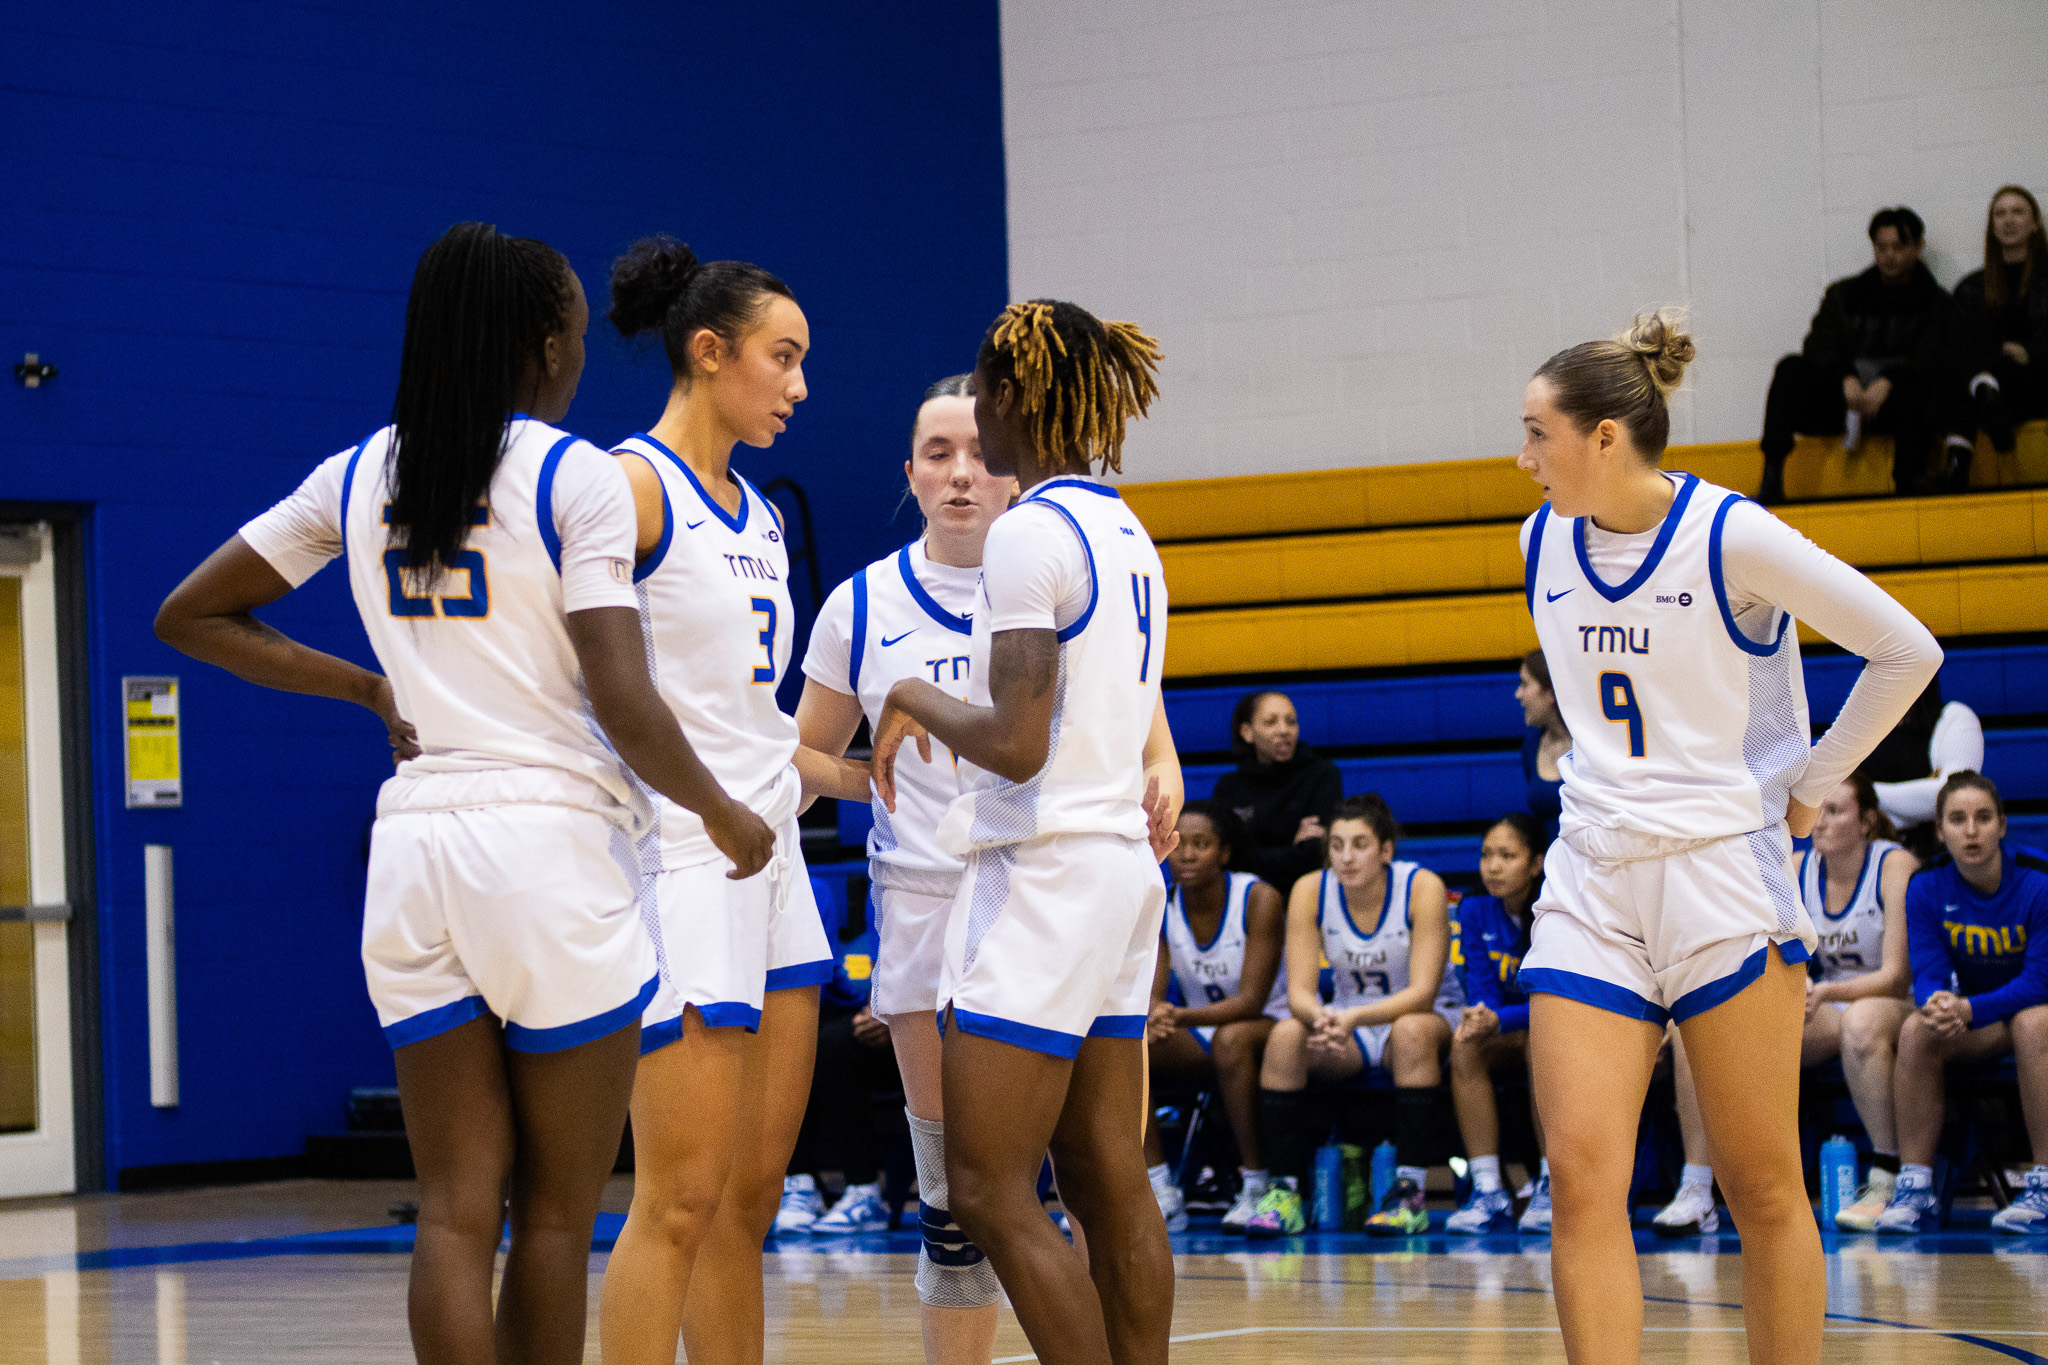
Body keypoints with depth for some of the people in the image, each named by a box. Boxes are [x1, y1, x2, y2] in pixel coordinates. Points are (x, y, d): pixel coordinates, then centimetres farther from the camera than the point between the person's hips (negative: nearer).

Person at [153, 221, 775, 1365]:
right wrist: (725, 814, 4)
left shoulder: (360, 477, 10)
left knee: (456, 1210, 3)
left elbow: (190, 616, 16)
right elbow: (626, 706, -12)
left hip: (414, 849, 4)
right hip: (552, 843, -4)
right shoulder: (575, 473, -6)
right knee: (556, 1214, 5)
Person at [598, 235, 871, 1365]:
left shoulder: (758, 517, 17)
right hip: (677, 864, -9)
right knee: (681, 1200, -10)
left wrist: (872, 782, 22)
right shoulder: (632, 487, -10)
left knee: (751, 1197, 10)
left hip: (769, 862, 9)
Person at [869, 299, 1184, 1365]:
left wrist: (914, 700, -4)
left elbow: (1016, 743, -19)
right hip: (1119, 858, 10)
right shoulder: (1125, 532, 15)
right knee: (1109, 1188, 9)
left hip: (1046, 872, -10)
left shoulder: (1029, 534, -14)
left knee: (989, 1191, -8)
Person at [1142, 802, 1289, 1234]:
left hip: (1273, 1026, -5)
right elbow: (1151, 994, -8)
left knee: (1231, 1038, -39)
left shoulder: (1259, 900, -18)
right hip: (1200, 1038, 5)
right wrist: (1152, 1021, -34)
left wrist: (1180, 1017, -40)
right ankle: (1161, 1194, -20)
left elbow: (1251, 1001, -24)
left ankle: (1257, 1186, -28)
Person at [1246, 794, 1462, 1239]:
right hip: (1348, 1020, 3)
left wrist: (1354, 1017, -41)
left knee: (1411, 1030, -37)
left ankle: (1410, 1192, -34)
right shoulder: (1310, 892, -11)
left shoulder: (1422, 888, -19)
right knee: (1286, 1036, -26)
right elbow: (1299, 992, -14)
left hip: (1427, 1017, -3)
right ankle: (1284, 1191, -24)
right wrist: (1323, 1017, -39)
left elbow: (1422, 993, -24)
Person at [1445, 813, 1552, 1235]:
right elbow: (1482, 990, -3)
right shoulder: (1475, 912, -1)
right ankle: (1488, 1190, -31)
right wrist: (1476, 1018, -28)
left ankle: (1552, 1185, -29)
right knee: (1465, 1045, -28)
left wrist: (1499, 1020, -36)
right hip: (1508, 1031, 4)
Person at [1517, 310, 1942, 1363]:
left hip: (1723, 878, -4)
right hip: (1591, 882, 4)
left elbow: (1907, 652, -4)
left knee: (1763, 1188, 0)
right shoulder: (1544, 540, 6)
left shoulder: (1730, 535, -11)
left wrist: (1807, 784, 0)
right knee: (1581, 1178, -8)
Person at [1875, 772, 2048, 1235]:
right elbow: (1928, 975, -10)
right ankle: (1915, 1185, -23)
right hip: (1971, 1018, 4)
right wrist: (1940, 1004, -36)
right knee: (1917, 1029, -25)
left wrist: (1968, 1010, -37)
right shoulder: (1926, 889, -8)